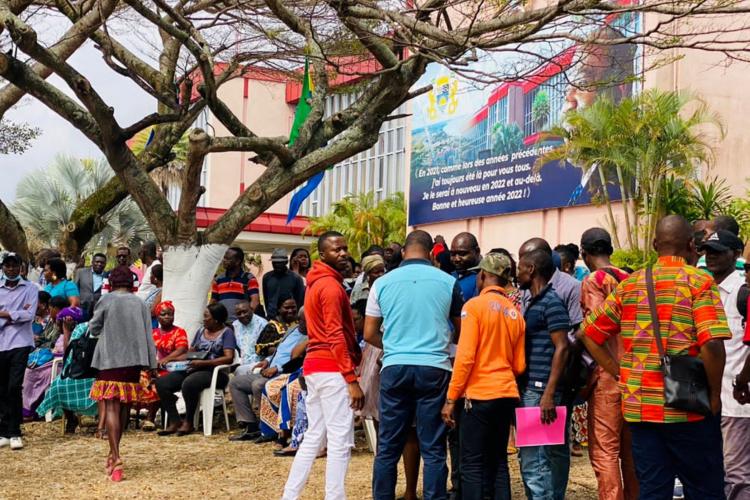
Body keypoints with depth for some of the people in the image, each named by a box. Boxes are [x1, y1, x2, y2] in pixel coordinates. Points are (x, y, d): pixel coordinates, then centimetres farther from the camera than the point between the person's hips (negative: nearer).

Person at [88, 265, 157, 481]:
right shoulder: (140, 304, 7)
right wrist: (152, 365, 9)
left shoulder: (107, 300, -2)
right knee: (125, 406, 15)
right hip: (134, 360, 4)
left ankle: (116, 458, -20)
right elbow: (148, 336, 6)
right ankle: (114, 452, 27)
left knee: (111, 407, -7)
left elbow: (93, 329, 7)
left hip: (110, 360, -3)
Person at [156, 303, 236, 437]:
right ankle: (174, 422, -11)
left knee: (188, 383, -36)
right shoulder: (201, 331, 21)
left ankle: (188, 423, -17)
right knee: (161, 383, -13)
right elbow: (190, 353, 21)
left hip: (214, 372, -7)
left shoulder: (226, 332, 0)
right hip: (193, 370, 7)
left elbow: (229, 358, -12)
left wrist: (203, 363, -22)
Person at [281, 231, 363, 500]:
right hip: (332, 368, -10)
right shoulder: (331, 285, -12)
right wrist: (352, 379, -20)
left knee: (314, 437, 14)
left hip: (313, 366, 10)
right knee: (340, 441, -6)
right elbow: (336, 336, -19)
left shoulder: (316, 283, 18)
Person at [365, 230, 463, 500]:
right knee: (433, 449, 4)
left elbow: (369, 334, 7)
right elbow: (460, 331, 13)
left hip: (395, 367, 1)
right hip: (434, 368, -1)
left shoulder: (383, 283, 4)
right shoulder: (448, 282, 3)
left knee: (388, 447, 9)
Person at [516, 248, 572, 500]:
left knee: (533, 458, -9)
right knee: (554, 453, 12)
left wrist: (549, 394, -21)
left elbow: (562, 348, -16)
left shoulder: (551, 302, -11)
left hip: (541, 391, -9)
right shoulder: (533, 303, 17)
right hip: (529, 389, 9)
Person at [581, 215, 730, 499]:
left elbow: (589, 334, 11)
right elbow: (711, 344, -18)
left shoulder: (629, 284, 8)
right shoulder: (699, 281, -6)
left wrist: (620, 373, 11)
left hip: (639, 408, 4)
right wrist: (715, 394, -5)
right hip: (688, 410, -4)